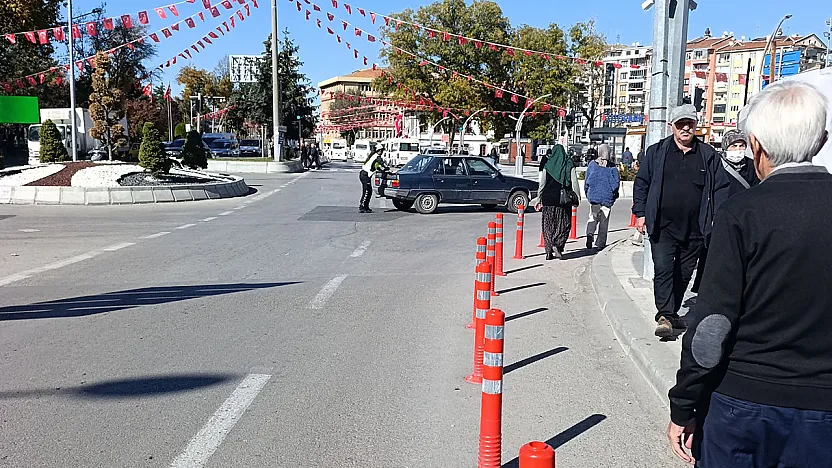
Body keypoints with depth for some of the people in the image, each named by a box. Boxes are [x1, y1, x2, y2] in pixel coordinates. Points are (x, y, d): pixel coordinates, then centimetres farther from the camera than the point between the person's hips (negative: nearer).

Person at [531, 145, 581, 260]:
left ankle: (549, 251, 5)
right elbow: (574, 182, -3)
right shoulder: (569, 164, 1)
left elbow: (542, 183, 1)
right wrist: (577, 197, 4)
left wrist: (539, 199, 6)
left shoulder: (547, 164, 2)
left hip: (548, 199, 1)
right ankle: (557, 245, -10)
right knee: (564, 224, 10)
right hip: (564, 199, -1)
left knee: (548, 225, 7)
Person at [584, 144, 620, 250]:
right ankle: (600, 243, 9)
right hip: (607, 197, -1)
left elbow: (587, 181, 4)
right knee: (604, 221, 7)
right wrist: (614, 196, 10)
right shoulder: (612, 167, -6)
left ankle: (590, 233, -13)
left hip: (593, 195, 2)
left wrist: (587, 193, 15)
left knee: (593, 217, 13)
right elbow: (616, 182, -4)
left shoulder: (592, 164, -1)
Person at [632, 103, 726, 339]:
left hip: (694, 229, 2)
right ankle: (664, 316, -12)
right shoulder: (656, 152, 4)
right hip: (662, 227, -2)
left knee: (684, 274, 12)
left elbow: (719, 188, 11)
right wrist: (640, 213, 1)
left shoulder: (708, 155, 7)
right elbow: (641, 183, 8)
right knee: (663, 270, -12)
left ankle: (672, 313, 26)